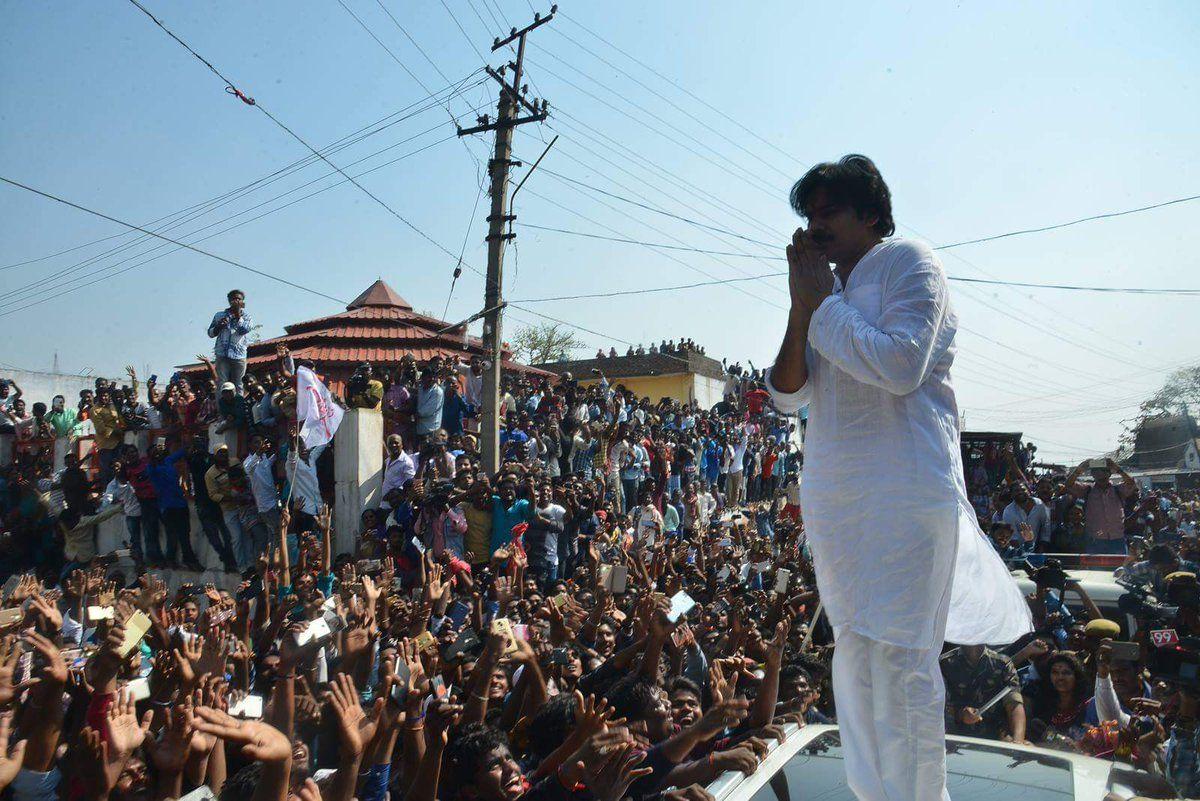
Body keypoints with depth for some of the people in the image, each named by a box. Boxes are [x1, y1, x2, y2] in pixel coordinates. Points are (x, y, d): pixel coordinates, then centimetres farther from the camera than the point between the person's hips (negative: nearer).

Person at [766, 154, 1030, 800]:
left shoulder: (906, 263, -2)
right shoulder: (833, 293, 18)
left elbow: (900, 366, -19)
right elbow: (787, 394, 11)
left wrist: (822, 303, -9)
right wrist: (802, 308, -1)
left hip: (904, 487, -7)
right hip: (834, 496, 8)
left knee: (899, 654, -6)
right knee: (854, 654, 13)